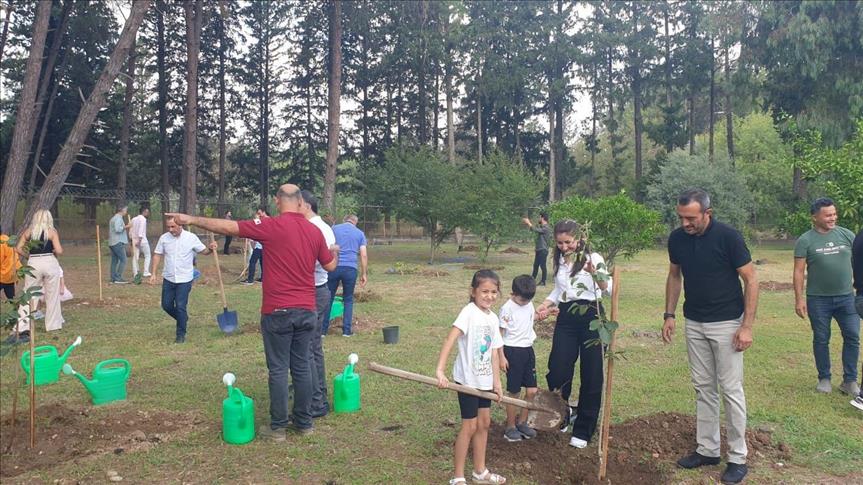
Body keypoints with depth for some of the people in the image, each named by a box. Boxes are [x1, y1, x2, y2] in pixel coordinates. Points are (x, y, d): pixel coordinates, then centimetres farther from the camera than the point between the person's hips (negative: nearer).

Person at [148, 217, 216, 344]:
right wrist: (153, 273, 2)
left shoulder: (191, 237, -8)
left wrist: (210, 249, -22)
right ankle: (183, 319, 37)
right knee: (166, 305, 9)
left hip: (184, 279, -4)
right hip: (168, 279, 4)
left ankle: (181, 335, 10)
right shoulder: (164, 238, -1)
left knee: (180, 307, -4)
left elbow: (203, 251, 1)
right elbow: (157, 255, 6)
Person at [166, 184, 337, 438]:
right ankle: (304, 422, 21)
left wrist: (193, 220, 2)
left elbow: (228, 227, -9)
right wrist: (335, 251, 36)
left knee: (279, 369, 3)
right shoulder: (314, 231, 4)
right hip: (306, 310, 5)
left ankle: (278, 427, 11)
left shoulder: (272, 226, -10)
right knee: (302, 366, 13)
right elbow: (330, 265, 14)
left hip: (278, 311, -4)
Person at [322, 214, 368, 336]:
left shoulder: (334, 229, 11)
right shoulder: (359, 233, 11)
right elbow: (363, 255, 4)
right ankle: (346, 330, 9)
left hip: (334, 267, 0)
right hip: (351, 268, 0)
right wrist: (364, 274, 6)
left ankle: (323, 329, 10)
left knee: (328, 298, 9)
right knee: (348, 299, 13)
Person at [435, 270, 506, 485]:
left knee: (484, 423, 16)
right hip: (467, 379, -7)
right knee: (470, 426, 0)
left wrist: (496, 381, 8)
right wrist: (440, 370, -36)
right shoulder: (469, 312, -18)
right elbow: (449, 340, -27)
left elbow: (494, 352, 9)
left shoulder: (493, 318, 5)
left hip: (484, 379, 7)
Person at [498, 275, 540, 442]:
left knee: (532, 390, 7)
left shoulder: (528, 303, 5)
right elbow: (500, 334, -12)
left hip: (528, 350, 7)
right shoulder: (507, 308, -14)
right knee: (514, 392, 3)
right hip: (513, 351, -6)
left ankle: (522, 423, 26)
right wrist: (501, 357, -14)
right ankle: (510, 428, 17)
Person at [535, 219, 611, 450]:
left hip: (591, 317, -4)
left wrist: (595, 274, -39)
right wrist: (545, 304, 7)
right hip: (566, 318, 4)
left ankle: (582, 431, 16)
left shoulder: (593, 258, -7)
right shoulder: (558, 261, 10)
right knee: (558, 372, -3)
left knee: (591, 376, 3)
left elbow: (608, 289, -20)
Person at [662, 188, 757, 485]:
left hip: (726, 324, -5)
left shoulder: (728, 237, -18)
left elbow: (750, 280, -13)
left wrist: (747, 326, -17)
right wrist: (669, 314, 5)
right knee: (703, 388, 12)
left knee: (730, 389, 1)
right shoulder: (677, 238, -3)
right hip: (694, 324, 5)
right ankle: (707, 450, 23)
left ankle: (737, 458, 13)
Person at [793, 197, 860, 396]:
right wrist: (799, 299, -10)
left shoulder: (846, 235, 3)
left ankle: (850, 381, 14)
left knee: (852, 337, 2)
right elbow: (799, 271, -5)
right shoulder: (805, 241, -5)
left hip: (846, 297, 2)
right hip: (818, 299, -2)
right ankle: (824, 379, 21)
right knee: (821, 340, 8)